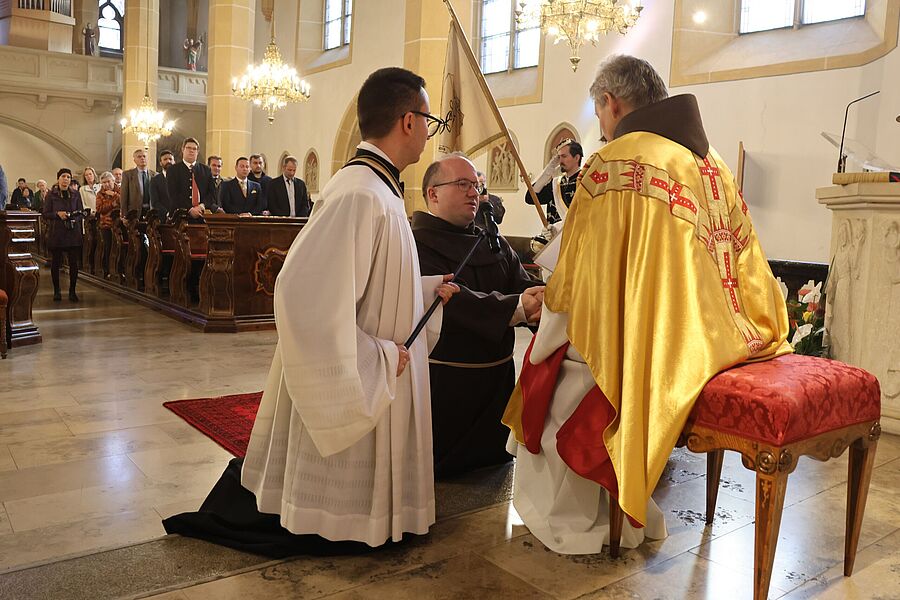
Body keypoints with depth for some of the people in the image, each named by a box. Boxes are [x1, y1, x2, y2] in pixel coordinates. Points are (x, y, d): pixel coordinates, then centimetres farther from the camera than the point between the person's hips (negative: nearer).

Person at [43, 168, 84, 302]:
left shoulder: (76, 194, 10)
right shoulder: (51, 195, 4)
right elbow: (45, 214, 3)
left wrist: (75, 215, -9)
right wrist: (58, 214, -14)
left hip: (73, 232, 1)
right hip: (56, 232, -1)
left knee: (74, 262, -2)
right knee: (56, 262, 4)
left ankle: (72, 291, 7)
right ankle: (56, 291, 15)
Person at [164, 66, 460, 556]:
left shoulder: (378, 190, 8)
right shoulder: (358, 195, -25)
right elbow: (306, 294, -33)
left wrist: (427, 290, 15)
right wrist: (378, 358, -24)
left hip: (374, 386, 10)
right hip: (346, 388, -10)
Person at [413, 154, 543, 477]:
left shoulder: (493, 242, 13)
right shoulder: (417, 244, -12)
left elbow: (523, 286, -2)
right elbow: (451, 300, -27)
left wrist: (541, 302, -26)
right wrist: (516, 308, -36)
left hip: (498, 377, 7)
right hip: (443, 385, -7)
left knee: (495, 458, 21)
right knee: (440, 469, 5)